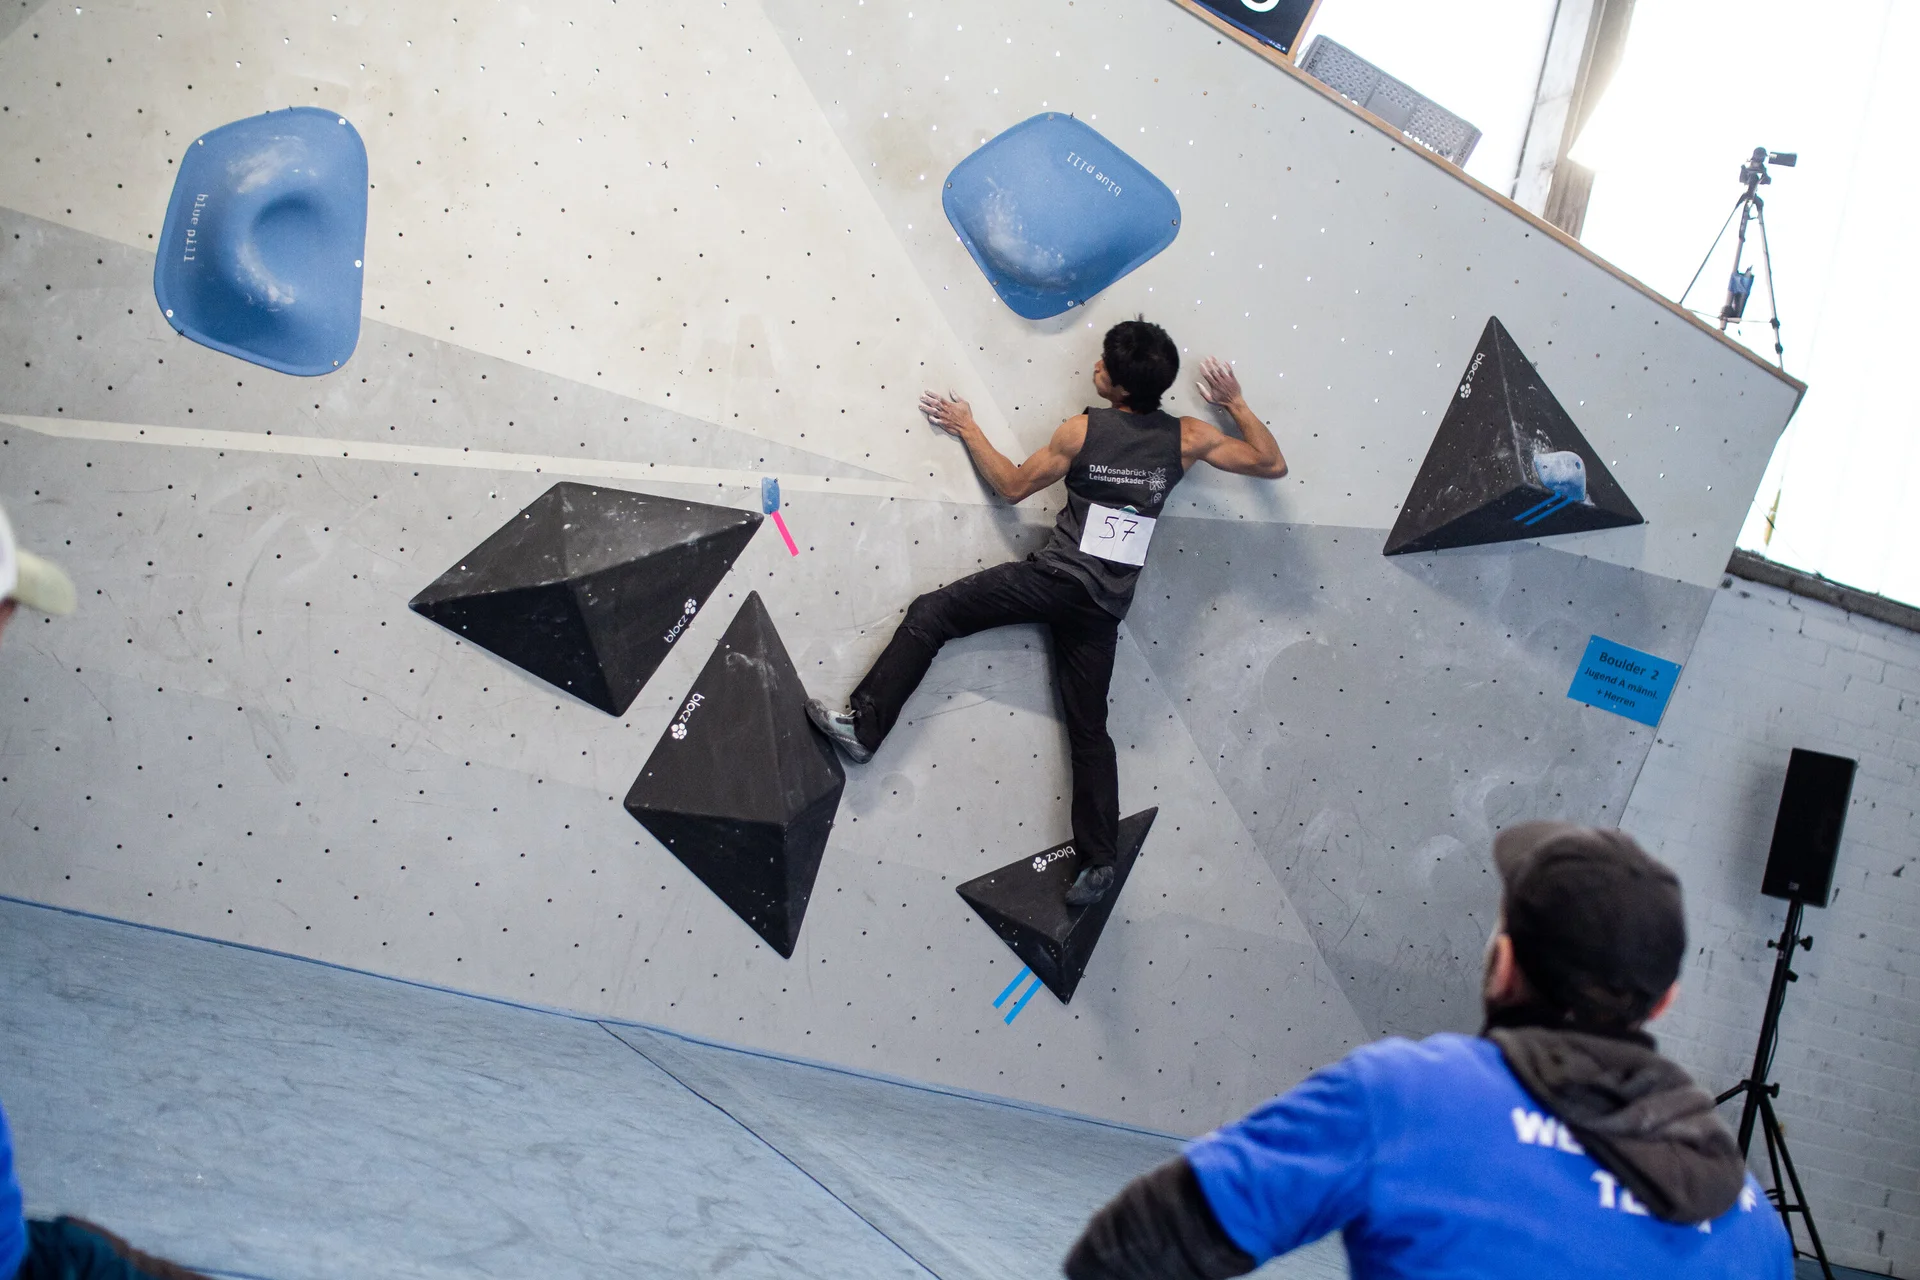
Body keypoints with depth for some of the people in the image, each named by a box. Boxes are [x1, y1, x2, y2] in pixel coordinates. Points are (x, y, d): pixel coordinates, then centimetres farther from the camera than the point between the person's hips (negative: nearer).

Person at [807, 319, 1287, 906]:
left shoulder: (1082, 431, -5)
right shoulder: (1187, 438, 3)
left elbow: (1013, 486, 6)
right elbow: (1272, 464, 10)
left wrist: (968, 429, 16)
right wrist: (1236, 403, 20)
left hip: (1056, 577, -5)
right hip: (1105, 604, 5)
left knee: (932, 613, 1)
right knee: (1089, 728, 9)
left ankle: (864, 725, -9)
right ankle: (1100, 859, 4)